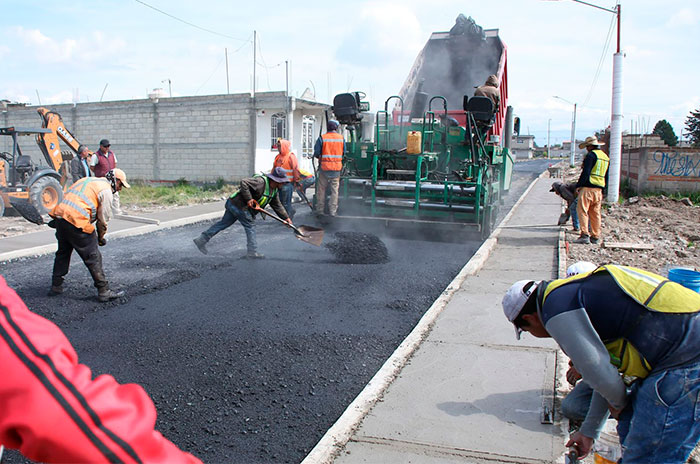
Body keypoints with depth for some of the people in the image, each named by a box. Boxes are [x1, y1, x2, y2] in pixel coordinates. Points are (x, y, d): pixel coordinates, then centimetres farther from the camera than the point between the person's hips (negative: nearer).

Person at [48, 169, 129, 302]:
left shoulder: (87, 180, 25)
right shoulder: (106, 191, 0)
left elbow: (66, 196, 24)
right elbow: (103, 218, 0)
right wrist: (101, 237, 15)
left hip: (60, 216, 8)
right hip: (77, 221, -8)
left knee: (63, 253, 25)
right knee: (93, 258, -1)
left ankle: (56, 286, 33)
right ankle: (104, 291, 3)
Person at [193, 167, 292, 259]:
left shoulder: (274, 191, 8)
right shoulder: (261, 181, -22)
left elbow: (277, 206, 14)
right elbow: (244, 183, -27)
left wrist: (286, 218, 7)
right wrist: (249, 199, -28)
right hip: (239, 205, -9)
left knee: (223, 223, 13)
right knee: (250, 226, -1)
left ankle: (202, 239, 18)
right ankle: (252, 252, 7)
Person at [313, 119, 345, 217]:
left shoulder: (322, 138, -5)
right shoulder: (341, 138, 3)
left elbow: (316, 153, -6)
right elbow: (344, 153, 8)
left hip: (325, 166, -1)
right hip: (337, 168, 2)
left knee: (321, 189, 9)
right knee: (334, 190, 7)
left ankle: (320, 210, 13)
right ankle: (332, 211, 7)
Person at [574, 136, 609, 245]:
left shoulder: (591, 155, -8)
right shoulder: (605, 156, 19)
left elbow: (585, 172, -16)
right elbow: (606, 176, 21)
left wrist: (578, 185, -8)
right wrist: (602, 190, 24)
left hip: (588, 188, -8)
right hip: (599, 189, 8)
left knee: (582, 211, -8)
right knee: (595, 213, 11)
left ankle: (584, 235, -16)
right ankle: (595, 237, 13)